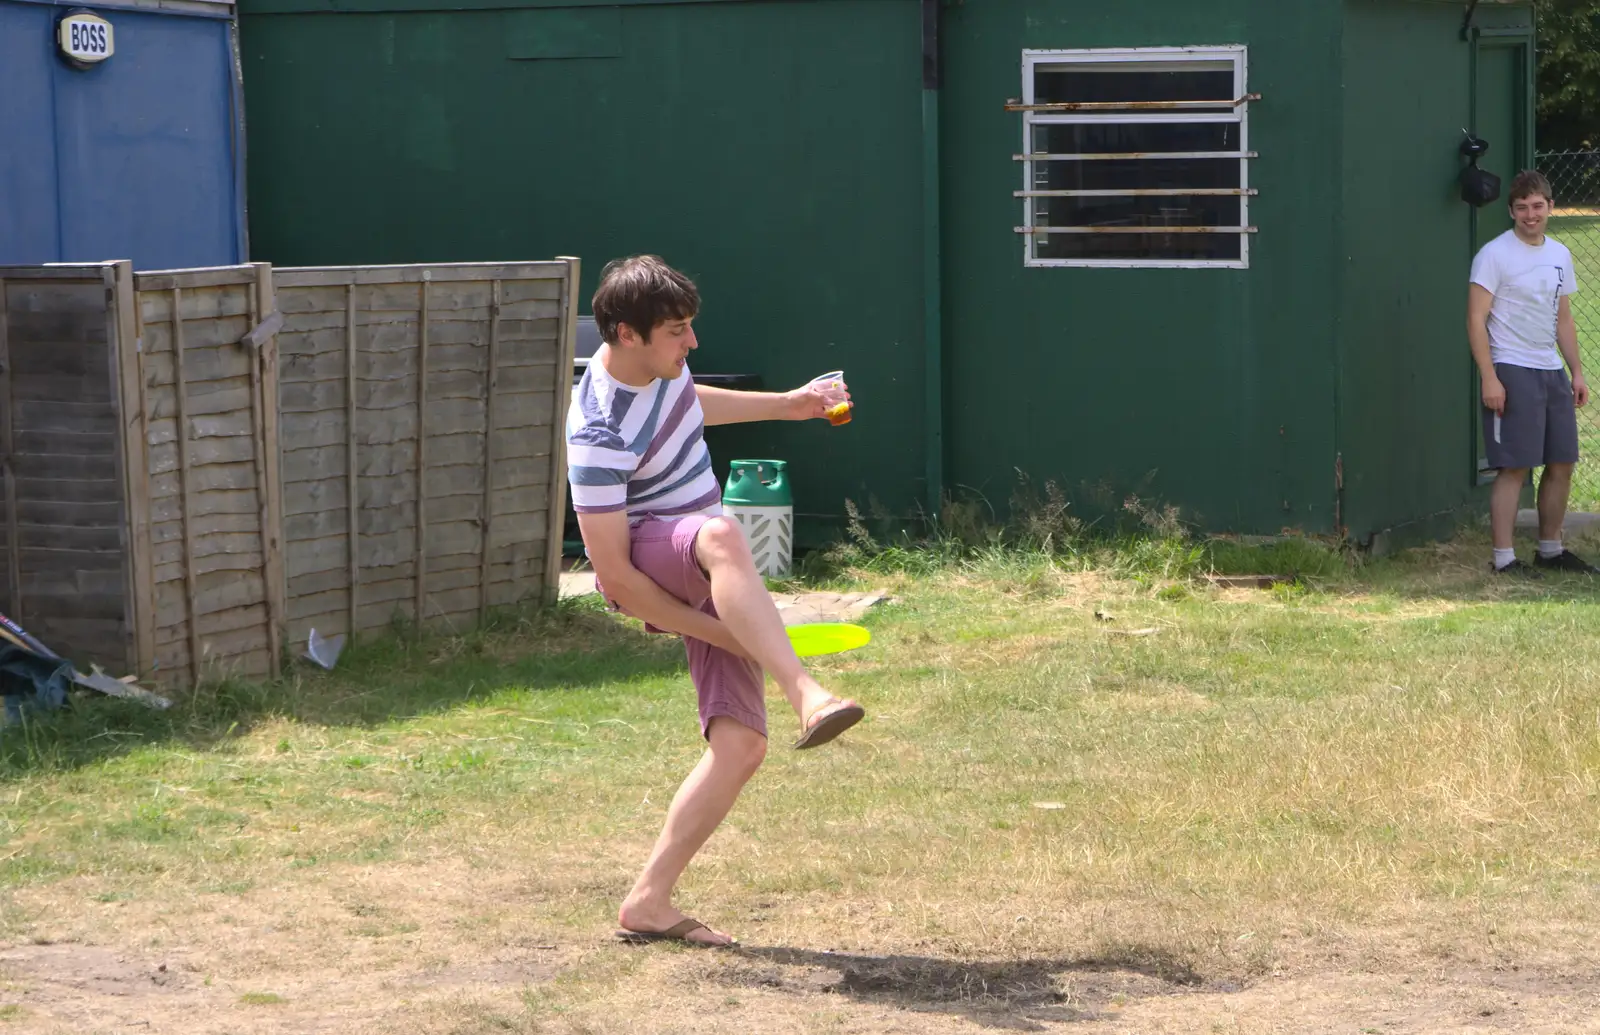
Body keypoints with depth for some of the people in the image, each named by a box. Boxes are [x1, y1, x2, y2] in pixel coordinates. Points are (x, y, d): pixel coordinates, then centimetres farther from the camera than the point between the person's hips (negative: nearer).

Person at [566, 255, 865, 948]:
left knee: (742, 742, -9)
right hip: (647, 567, -8)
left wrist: (786, 404, 29)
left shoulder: (659, 364, -1)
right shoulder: (600, 438, -26)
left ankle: (649, 902, -3)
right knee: (722, 534, -42)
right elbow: (615, 580, -24)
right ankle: (805, 695, -54)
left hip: (705, 580, 8)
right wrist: (723, 633, -21)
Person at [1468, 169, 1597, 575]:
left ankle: (1550, 549, 23)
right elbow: (1476, 320, -13)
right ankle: (1503, 558, -4)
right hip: (1512, 373, -7)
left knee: (1561, 465, 10)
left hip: (1552, 372, 7)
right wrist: (1489, 378, -19)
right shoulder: (1494, 256, -9)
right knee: (1515, 468, -9)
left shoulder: (1560, 255, 14)